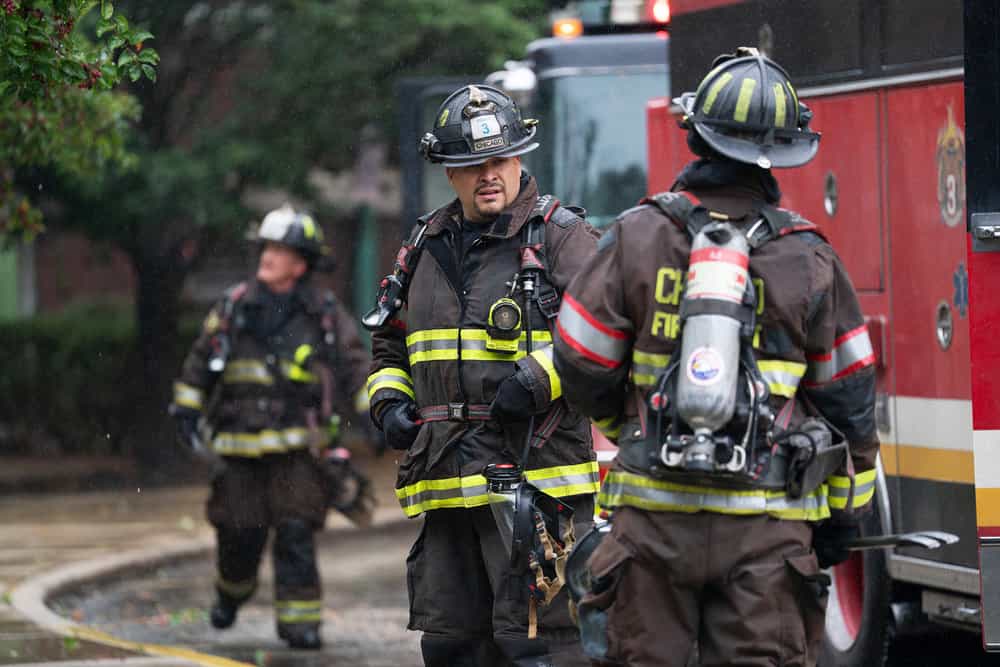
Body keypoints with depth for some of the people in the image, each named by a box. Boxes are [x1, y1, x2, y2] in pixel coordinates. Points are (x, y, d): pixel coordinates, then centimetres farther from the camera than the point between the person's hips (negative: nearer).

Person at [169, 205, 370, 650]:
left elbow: (355, 368, 5)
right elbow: (200, 360, 18)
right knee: (239, 532, 5)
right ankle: (231, 592, 34)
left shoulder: (324, 316, 3)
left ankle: (299, 619, -8)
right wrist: (187, 408, 18)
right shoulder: (234, 308, 8)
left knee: (295, 533, -10)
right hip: (241, 446, 2)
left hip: (296, 447, -2)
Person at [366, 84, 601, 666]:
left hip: (538, 476, -7)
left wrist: (539, 381, -21)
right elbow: (389, 346, 30)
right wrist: (389, 403, 11)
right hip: (447, 487, 7)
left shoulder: (559, 236, -1)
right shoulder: (428, 248, 18)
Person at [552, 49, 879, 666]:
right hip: (767, 526, 0)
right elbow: (850, 395, 7)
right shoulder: (810, 259, 1)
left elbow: (581, 364, 5)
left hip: (654, 513, 0)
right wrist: (844, 511, 18)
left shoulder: (637, 237, -1)